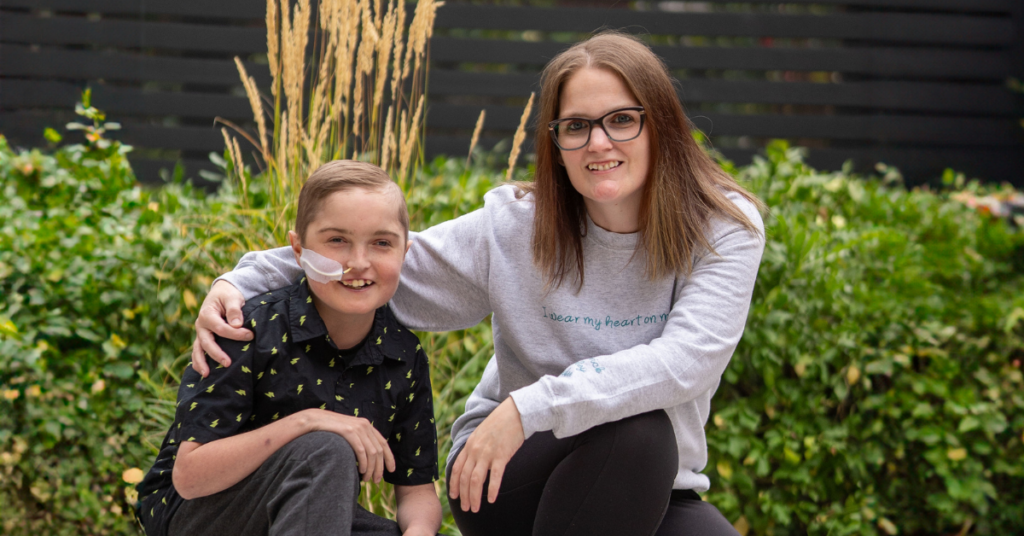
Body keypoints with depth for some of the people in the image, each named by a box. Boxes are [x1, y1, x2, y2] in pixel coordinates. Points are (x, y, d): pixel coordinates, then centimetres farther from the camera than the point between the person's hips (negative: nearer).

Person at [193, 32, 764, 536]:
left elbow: (690, 356, -28)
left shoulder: (726, 228, -11)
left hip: (650, 489, 1)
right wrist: (241, 283, -12)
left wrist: (533, 405, -35)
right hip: (507, 476, -1)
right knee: (634, 427, -33)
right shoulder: (517, 227, -8)